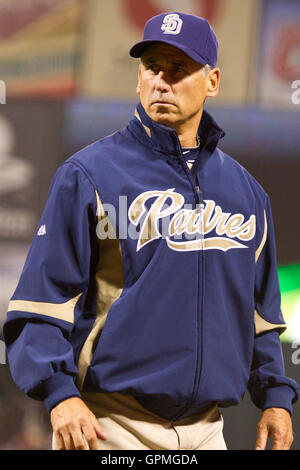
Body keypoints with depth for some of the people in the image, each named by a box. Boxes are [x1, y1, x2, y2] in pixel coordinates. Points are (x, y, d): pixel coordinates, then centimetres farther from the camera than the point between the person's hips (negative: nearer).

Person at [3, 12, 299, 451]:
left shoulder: (245, 190, 15)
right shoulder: (87, 175, -2)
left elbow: (260, 306, 22)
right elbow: (42, 300, -7)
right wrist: (59, 394, -19)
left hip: (205, 427, 5)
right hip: (112, 427, -5)